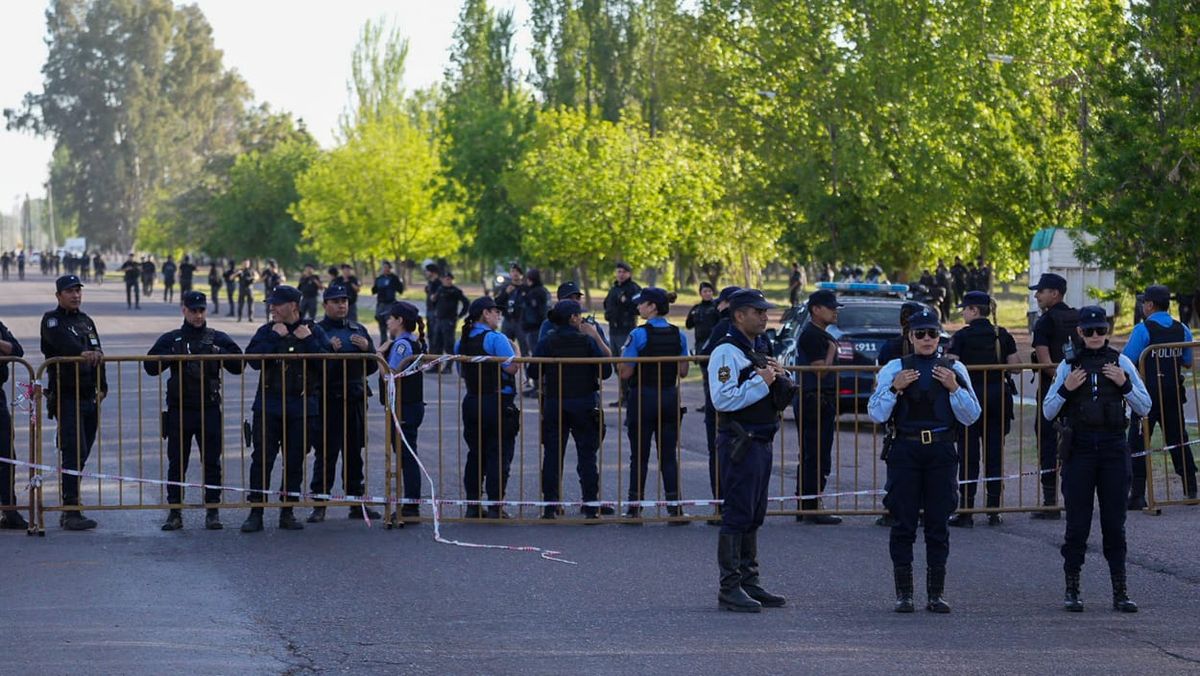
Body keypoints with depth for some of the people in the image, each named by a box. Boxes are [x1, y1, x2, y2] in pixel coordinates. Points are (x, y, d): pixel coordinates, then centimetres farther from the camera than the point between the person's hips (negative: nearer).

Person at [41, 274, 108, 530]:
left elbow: (98, 354, 17)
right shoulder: (52, 320, -3)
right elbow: (62, 341, -24)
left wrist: (102, 386, 6)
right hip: (66, 397, -7)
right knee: (74, 453, -15)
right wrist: (82, 353, -42)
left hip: (89, 398, 7)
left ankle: (69, 511, 15)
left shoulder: (86, 321, 19)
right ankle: (71, 512, -15)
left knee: (81, 455, 9)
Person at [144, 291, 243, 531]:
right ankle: (175, 512, 6)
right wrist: (173, 356, -15)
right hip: (179, 409, 0)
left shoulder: (218, 339, 9)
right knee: (177, 463, 1)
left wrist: (219, 353, -12)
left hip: (209, 409, 0)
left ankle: (212, 511, 5)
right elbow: (150, 366, -1)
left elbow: (239, 365, 2)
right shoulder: (171, 339, 8)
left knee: (212, 462, 0)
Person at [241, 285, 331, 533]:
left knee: (294, 461, 6)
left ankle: (287, 512, 15)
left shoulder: (313, 331, 5)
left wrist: (308, 341, -14)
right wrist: (275, 337, -14)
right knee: (262, 459, -4)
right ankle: (256, 513, 0)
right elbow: (254, 359, -11)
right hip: (268, 404, 0)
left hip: (301, 405, 0)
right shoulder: (266, 331, 6)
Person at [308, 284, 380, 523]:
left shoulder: (358, 330, 14)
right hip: (327, 402, -4)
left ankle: (356, 502, 16)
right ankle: (319, 505, -1)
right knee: (326, 454, -4)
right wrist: (328, 350, -20)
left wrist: (367, 348, -5)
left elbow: (372, 367, 14)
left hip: (355, 400, 4)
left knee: (354, 454, 10)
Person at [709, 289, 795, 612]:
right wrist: (761, 382, -18)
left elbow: (780, 399, 23)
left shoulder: (759, 350, 18)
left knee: (753, 518, 13)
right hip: (739, 444, -9)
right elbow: (723, 399, -23)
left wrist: (779, 378, 2)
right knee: (736, 516, -9)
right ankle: (730, 588, -7)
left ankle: (749, 582, 20)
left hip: (761, 443, 9)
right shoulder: (726, 352, -11)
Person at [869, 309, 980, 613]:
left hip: (941, 452, 1)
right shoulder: (893, 369, 6)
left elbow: (971, 416, 5)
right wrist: (894, 388, -14)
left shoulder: (954, 370, 9)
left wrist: (954, 388, -8)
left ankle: (936, 593, 9)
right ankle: (903, 594, 5)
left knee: (938, 525, 3)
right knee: (903, 523, 0)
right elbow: (876, 414, -1)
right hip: (904, 452, -1)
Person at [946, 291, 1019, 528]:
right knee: (995, 453, 9)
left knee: (968, 455, 0)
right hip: (999, 397, 4)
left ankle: (966, 512, -1)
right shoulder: (1002, 335, 5)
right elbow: (1014, 365, 7)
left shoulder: (962, 337, -8)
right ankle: (994, 510, 9)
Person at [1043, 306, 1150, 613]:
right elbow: (1048, 412, 6)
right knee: (1077, 523, 0)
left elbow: (1144, 408, 4)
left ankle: (1120, 591, 6)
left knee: (1115, 523, 2)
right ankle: (1072, 590, 6)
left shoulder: (1121, 363, 4)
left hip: (1113, 448, 0)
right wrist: (1065, 389, -11)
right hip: (1079, 449, 0)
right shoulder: (1069, 366, 5)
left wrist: (1125, 384, -11)